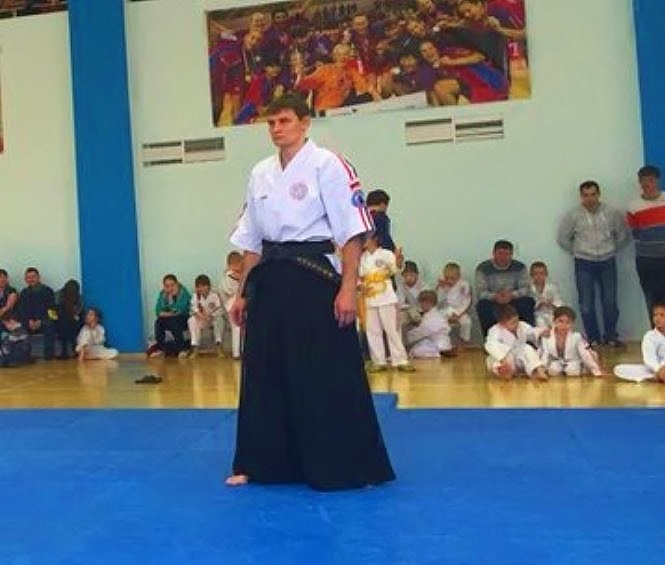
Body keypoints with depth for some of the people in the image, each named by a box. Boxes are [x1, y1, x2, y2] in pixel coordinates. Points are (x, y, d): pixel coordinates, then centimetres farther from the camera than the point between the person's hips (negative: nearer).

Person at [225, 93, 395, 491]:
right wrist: (244, 292, 16)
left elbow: (352, 231, -12)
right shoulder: (261, 173, 13)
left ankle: (350, 466, 12)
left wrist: (348, 288, -17)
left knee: (331, 377, -3)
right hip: (269, 283, 7)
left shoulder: (327, 165, -7)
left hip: (314, 277, -6)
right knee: (264, 374, 11)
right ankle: (260, 464, 25)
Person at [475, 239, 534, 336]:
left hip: (513, 301, 2)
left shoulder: (520, 267, 2)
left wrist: (511, 295, -25)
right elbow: (480, 292, -10)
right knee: (483, 305, -33)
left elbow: (526, 289, -4)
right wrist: (495, 296, -30)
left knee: (528, 301, -26)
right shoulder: (483, 268, -5)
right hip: (492, 302, -2)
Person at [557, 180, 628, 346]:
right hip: (584, 264, -1)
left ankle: (611, 336, 18)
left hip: (607, 263, 1)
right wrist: (576, 252, 5)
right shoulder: (573, 215, -5)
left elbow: (622, 233, 12)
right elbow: (562, 238, 4)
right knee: (587, 304, 0)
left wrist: (611, 249, 9)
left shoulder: (612, 213, -1)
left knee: (610, 302, 3)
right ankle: (593, 338, 13)